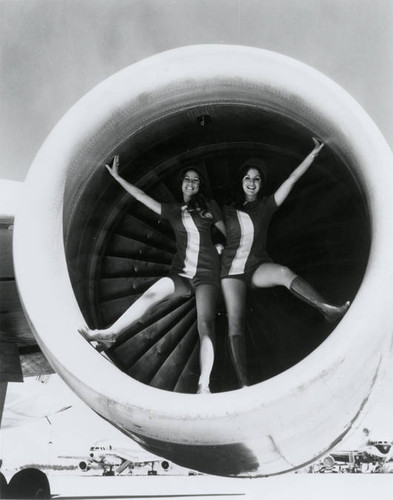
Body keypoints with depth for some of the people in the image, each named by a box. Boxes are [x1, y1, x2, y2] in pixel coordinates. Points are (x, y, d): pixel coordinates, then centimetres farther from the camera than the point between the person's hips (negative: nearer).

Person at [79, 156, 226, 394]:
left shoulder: (209, 207, 9)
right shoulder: (172, 210, 16)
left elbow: (229, 233, 16)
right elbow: (142, 196, 17)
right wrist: (118, 177, 19)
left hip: (207, 273, -3)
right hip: (181, 274, 3)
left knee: (205, 324, -23)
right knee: (152, 293, -28)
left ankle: (204, 386, -38)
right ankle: (110, 333, -30)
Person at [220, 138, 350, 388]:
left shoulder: (266, 205, 9)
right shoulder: (228, 211, 12)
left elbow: (292, 179, 3)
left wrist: (314, 153, -2)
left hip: (259, 267, 0)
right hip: (233, 270, 0)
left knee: (284, 273, -36)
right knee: (235, 322, -20)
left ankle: (329, 310, -52)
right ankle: (243, 383, -33)